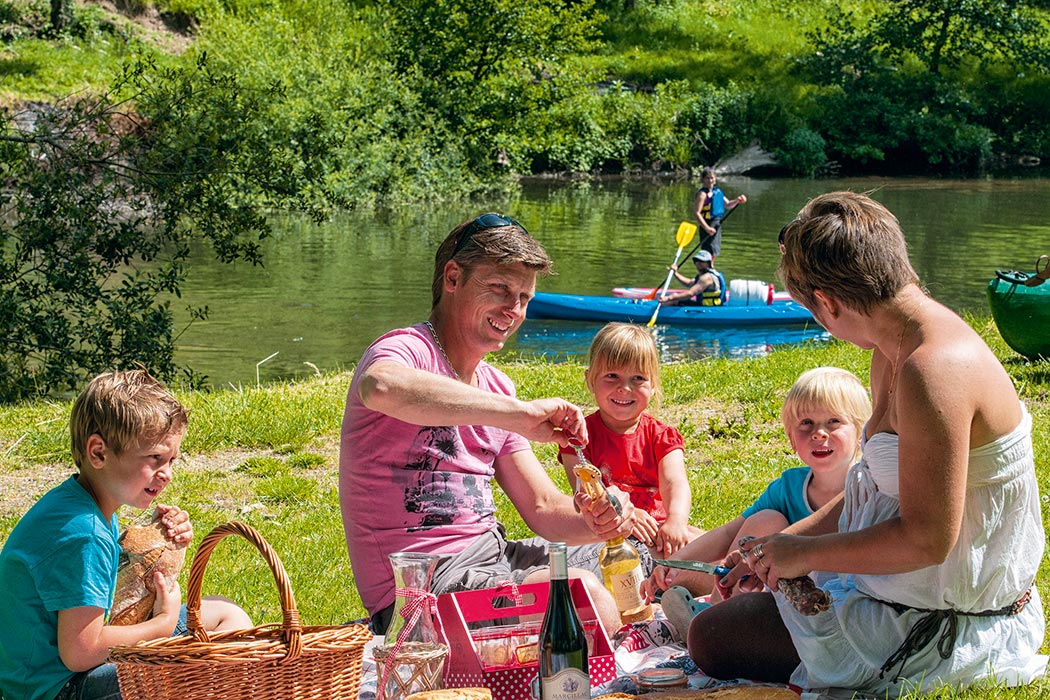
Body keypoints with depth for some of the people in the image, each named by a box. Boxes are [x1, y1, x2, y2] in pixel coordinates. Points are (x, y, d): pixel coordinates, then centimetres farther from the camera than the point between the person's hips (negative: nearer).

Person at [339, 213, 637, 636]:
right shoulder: (410, 350, -12)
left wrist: (594, 521, -11)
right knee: (581, 591, -28)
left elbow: (543, 508, 13)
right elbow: (382, 386, -39)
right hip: (422, 583, -9)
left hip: (492, 553, 9)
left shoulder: (496, 389, 15)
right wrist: (521, 415, -39)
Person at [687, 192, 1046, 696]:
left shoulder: (933, 372, -29)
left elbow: (925, 538, -28)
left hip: (942, 625, -11)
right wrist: (779, 547, 15)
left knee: (710, 638, -5)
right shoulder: (892, 355, 5)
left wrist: (805, 552, -16)